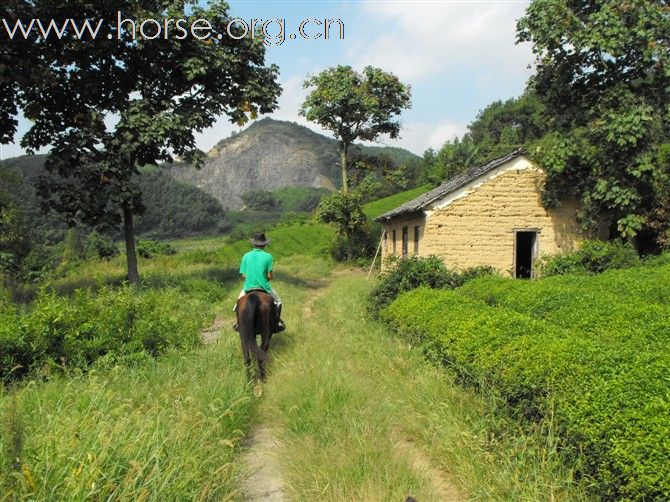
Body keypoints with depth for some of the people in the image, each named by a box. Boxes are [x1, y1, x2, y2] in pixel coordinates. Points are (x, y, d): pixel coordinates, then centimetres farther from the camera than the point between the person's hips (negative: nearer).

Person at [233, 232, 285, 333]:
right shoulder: (268, 256, -10)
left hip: (248, 288, 2)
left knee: (239, 300, 31)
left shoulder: (246, 256, -3)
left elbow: (243, 275, -2)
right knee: (278, 301, 25)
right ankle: (277, 324, 22)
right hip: (264, 288, -2)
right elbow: (269, 276, -10)